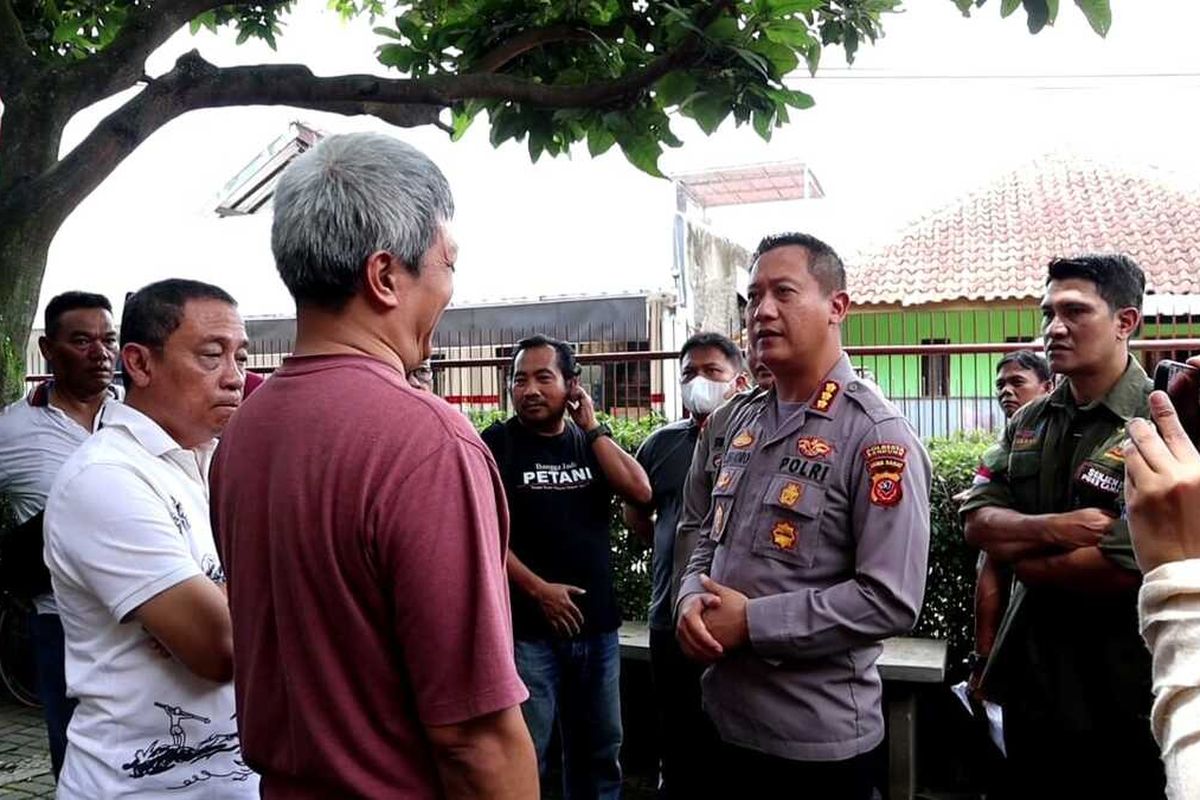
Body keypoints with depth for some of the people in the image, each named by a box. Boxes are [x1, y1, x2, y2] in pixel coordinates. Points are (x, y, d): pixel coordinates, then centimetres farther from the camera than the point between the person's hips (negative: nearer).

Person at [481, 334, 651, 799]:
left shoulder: (590, 442, 9)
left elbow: (640, 492, -6)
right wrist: (538, 589, -16)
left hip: (597, 627, 5)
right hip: (527, 630, -4)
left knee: (599, 752, 17)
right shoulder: (495, 444, -3)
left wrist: (591, 426, -5)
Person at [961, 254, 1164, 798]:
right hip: (1029, 679, 6)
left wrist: (1025, 559, -10)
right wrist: (1055, 529, -20)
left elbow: (1124, 569, -25)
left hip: (1117, 702, -6)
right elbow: (977, 522, -1)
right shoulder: (1028, 424, 5)